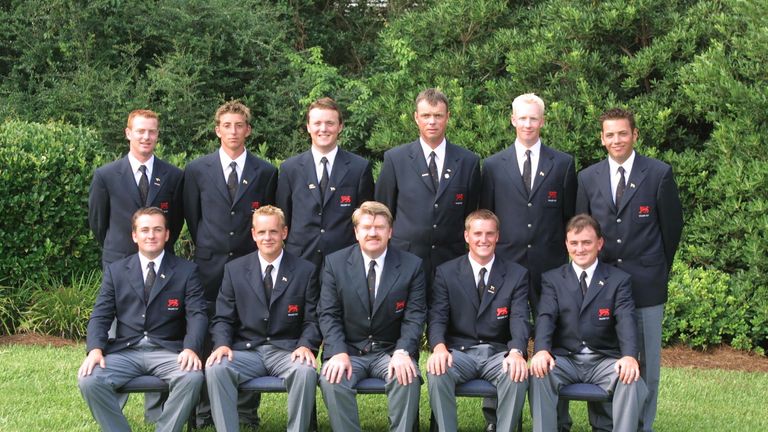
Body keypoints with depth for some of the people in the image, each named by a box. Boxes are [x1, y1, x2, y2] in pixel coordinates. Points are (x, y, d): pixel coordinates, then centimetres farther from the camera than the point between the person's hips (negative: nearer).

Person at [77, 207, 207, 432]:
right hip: (124, 351, 1)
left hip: (167, 351, -1)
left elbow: (197, 314, -2)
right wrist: (96, 349, -13)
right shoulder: (115, 271, 13)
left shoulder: (186, 271, 8)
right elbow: (100, 316, 8)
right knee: (89, 380, -27)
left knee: (192, 377, -33)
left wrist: (191, 348, -22)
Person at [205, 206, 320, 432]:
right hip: (245, 351, 1)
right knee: (215, 369, -30)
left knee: (306, 371, -35)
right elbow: (223, 318, 8)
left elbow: (312, 320, 4)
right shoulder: (234, 269, 9)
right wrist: (222, 344, -12)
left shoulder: (305, 271, 6)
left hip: (287, 351, -1)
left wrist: (305, 346, -16)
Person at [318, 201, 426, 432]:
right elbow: (328, 314, 0)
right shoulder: (334, 262, 2)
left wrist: (403, 352, -20)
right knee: (331, 379, -30)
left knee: (408, 378, -31)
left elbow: (414, 316, -3)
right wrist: (339, 353, -17)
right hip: (348, 349, 0)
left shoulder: (412, 265, 1)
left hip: (391, 351, 0)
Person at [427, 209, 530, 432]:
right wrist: (439, 347, -25)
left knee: (517, 375, -33)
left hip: (498, 353, 0)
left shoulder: (517, 275, 6)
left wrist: (516, 352, -28)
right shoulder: (446, 272, 6)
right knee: (437, 372, -33)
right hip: (459, 351, 0)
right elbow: (437, 317, -2)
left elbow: (520, 319, -6)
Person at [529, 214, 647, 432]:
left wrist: (629, 356, -28)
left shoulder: (619, 280, 8)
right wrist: (541, 350, -28)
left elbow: (626, 321, -7)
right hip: (564, 358, 0)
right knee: (539, 372, -30)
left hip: (604, 360, 0)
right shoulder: (552, 279, 10)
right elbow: (545, 317, -6)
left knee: (631, 378, -30)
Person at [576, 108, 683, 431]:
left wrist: (659, 269, 8)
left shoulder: (660, 174, -3)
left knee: (646, 359, 4)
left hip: (646, 283, -2)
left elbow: (672, 225, 3)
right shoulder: (588, 178, 5)